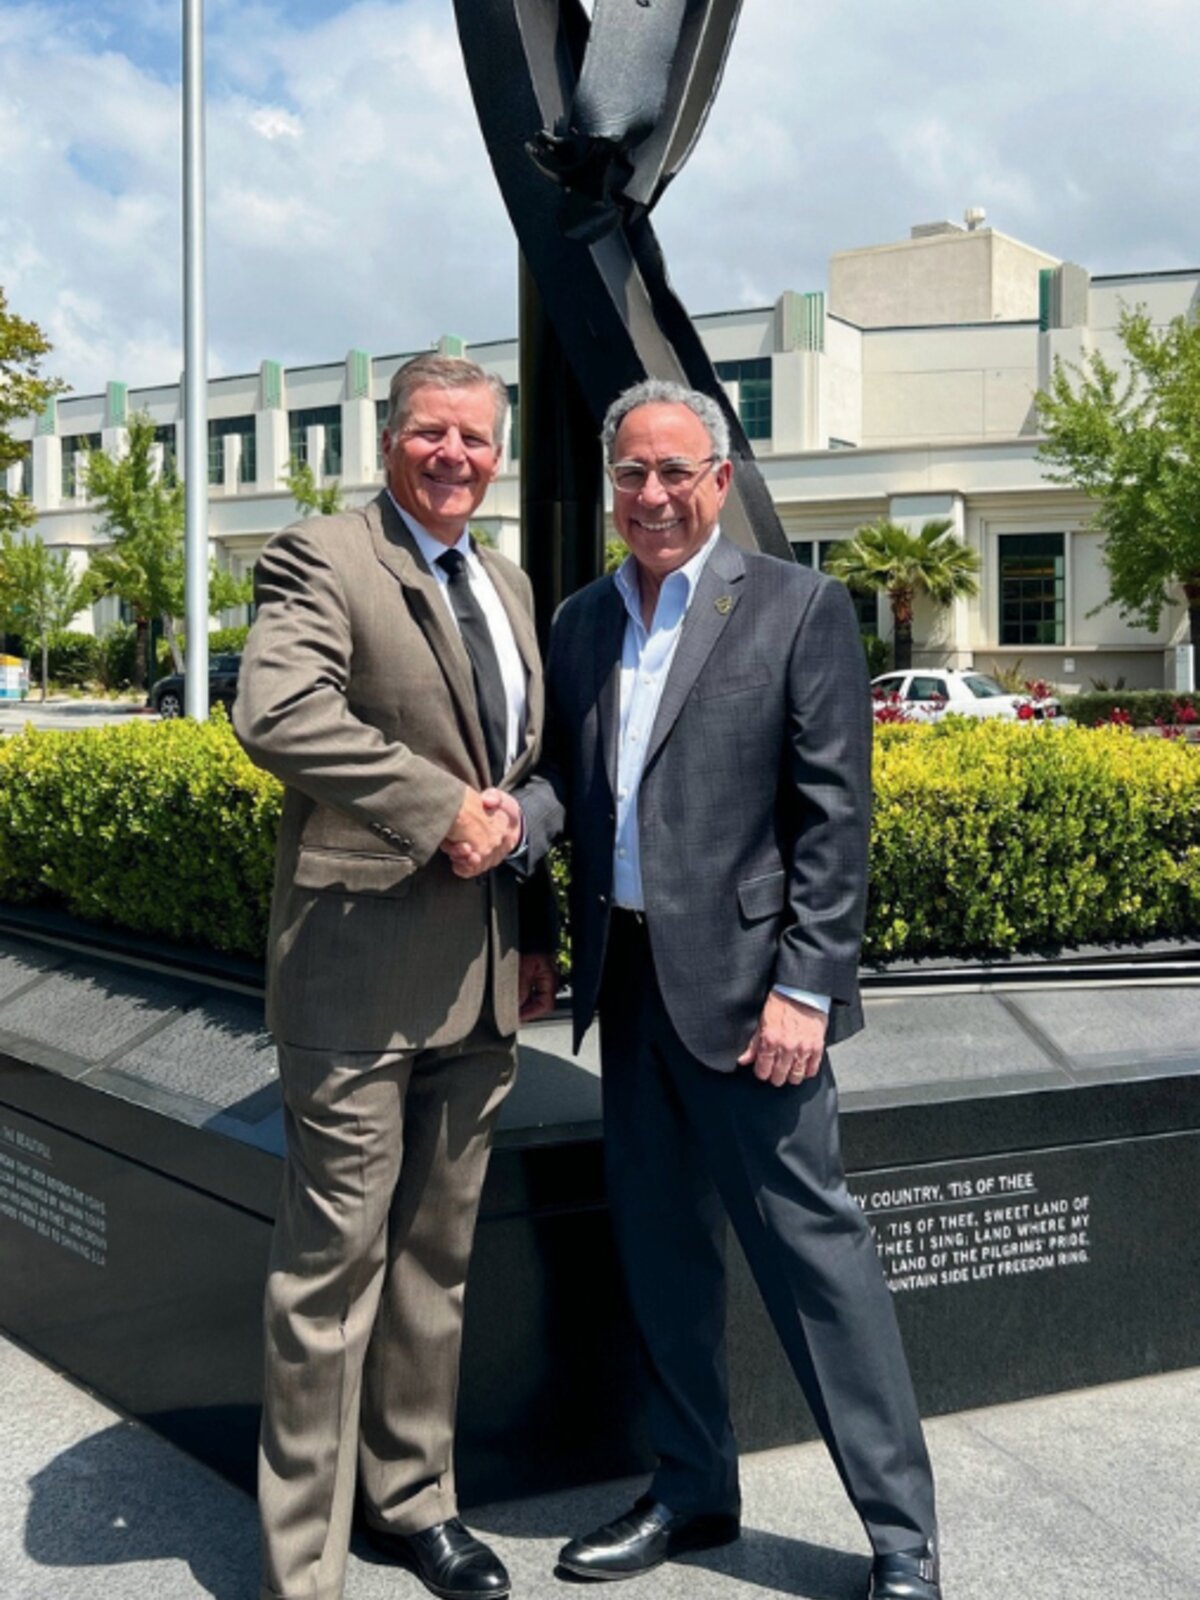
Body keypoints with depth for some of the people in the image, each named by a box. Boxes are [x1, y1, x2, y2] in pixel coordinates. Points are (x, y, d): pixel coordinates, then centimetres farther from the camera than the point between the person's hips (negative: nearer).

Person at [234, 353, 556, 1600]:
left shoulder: (506, 587, 18)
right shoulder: (321, 562, -6)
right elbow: (274, 713, -25)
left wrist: (530, 934, 18)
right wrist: (440, 808, -22)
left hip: (477, 974, 7)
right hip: (359, 964, -7)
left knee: (437, 1254, 17)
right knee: (333, 1263, -1)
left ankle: (413, 1500, 32)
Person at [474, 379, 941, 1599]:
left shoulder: (797, 608, -4)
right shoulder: (581, 621, 12)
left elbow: (834, 816, -8)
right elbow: (568, 773, 12)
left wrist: (804, 988, -14)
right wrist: (515, 813, -11)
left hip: (742, 982, -6)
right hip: (628, 980, 6)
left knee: (810, 1241, -1)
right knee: (660, 1247, 15)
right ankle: (692, 1490, 33)